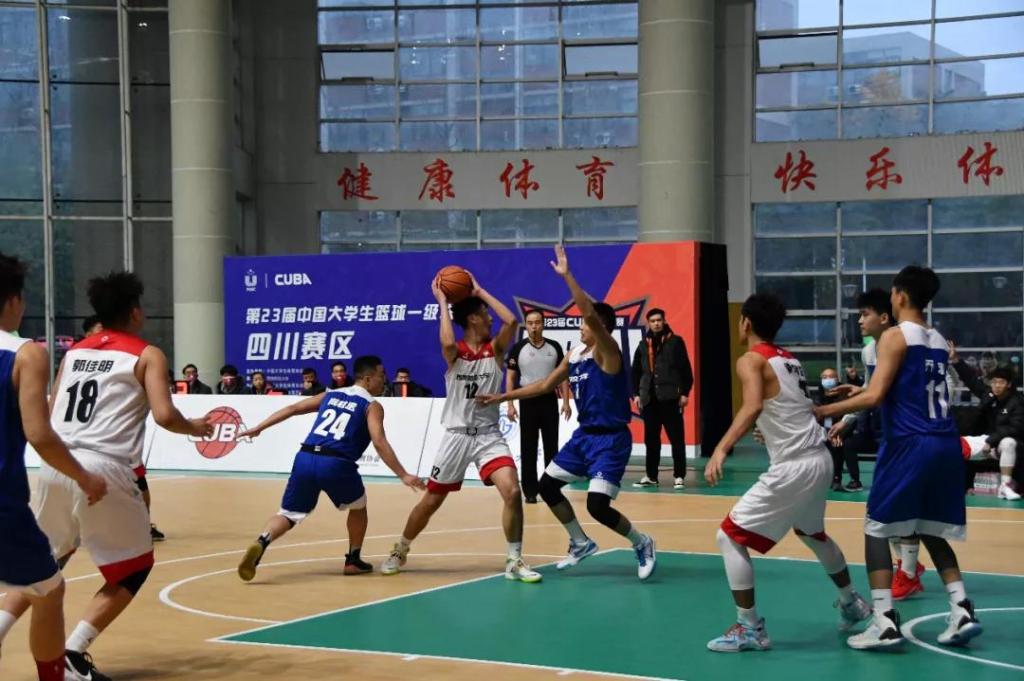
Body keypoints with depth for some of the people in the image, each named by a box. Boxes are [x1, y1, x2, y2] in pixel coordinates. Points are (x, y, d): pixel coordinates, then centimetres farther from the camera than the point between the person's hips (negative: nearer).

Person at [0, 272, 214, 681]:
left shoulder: (73, 353, 20)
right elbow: (163, 415, -10)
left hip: (54, 465, 6)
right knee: (135, 567, 11)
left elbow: (50, 416, 19)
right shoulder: (147, 355, 4)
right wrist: (195, 428, 9)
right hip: (101, 470, -6)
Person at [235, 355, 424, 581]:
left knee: (289, 515, 10)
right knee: (358, 507, 25)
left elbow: (293, 408, 20)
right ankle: (353, 560, 30)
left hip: (305, 459, 4)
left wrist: (258, 428, 23)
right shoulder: (372, 406, 8)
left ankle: (261, 542, -19)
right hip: (336, 463, -4)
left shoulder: (330, 395, 24)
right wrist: (403, 476, -9)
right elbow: (379, 443, -7)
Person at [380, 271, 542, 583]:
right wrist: (442, 301, -19)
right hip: (457, 436, -1)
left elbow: (512, 321, -16)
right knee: (431, 501, 8)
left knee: (512, 492, -18)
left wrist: (480, 291, -8)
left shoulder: (495, 349, 2)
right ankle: (400, 551, 30)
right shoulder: (455, 352, -4)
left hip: (489, 435, 2)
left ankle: (514, 561, -5)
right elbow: (447, 342, -30)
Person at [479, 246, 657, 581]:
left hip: (610, 439, -9)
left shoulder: (608, 352, -17)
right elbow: (545, 385, 19)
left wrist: (567, 276, -33)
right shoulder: (574, 355, 8)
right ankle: (581, 543, 27)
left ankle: (642, 544, 9)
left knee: (597, 505, -16)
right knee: (547, 485, 11)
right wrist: (503, 397, 16)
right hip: (584, 434, 9)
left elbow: (592, 314, -34)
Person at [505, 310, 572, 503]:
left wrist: (566, 401, -1)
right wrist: (510, 405, -7)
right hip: (528, 401, -1)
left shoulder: (554, 347, 3)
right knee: (528, 449, 1)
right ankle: (530, 491, 7)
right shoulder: (518, 348, -2)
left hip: (549, 400, 2)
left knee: (551, 447, 5)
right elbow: (510, 377, 0)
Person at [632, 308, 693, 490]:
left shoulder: (675, 341, 1)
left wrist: (685, 392, -7)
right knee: (651, 440, 9)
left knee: (677, 439, -2)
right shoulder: (643, 345, 11)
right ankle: (651, 476, 16)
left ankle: (679, 476, 4)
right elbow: (636, 372, 16)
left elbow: (685, 369, -2)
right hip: (649, 399, 4)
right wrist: (636, 393, 8)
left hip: (671, 398, -4)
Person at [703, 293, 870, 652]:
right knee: (812, 533, 33)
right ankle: (852, 604, 47)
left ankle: (749, 628, -2)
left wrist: (721, 449, -37)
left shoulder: (751, 360, -9)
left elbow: (752, 407, -28)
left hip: (793, 467, -9)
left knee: (730, 537, -2)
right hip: (820, 459, 9)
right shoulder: (789, 359, 15)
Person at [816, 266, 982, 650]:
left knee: (876, 528, 2)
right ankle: (962, 612, 7)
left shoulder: (896, 336, -6)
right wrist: (862, 393, 31)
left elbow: (875, 396, -15)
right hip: (946, 444, 7)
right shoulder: (939, 342, 17)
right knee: (931, 531, 19)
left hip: (910, 444, -7)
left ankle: (885, 623, -5)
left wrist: (822, 412, -10)